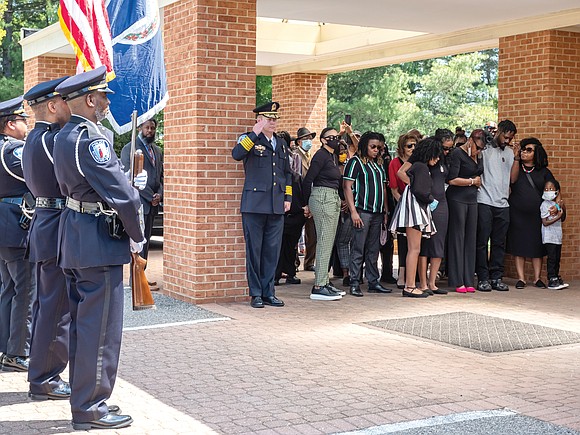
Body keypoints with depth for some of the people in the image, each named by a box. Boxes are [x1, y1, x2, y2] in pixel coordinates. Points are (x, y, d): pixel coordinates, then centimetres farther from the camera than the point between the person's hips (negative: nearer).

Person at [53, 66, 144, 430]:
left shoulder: (63, 137, 13)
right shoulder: (90, 138, -18)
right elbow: (123, 195, -22)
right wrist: (137, 236, -8)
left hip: (75, 237, 10)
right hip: (99, 241, -10)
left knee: (82, 324, 15)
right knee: (101, 328, -2)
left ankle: (83, 401, 25)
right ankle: (91, 409, 5)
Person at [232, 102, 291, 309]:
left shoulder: (281, 143, 18)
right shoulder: (249, 139, 0)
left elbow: (287, 173, 24)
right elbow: (237, 154, -22)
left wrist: (288, 198, 15)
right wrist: (255, 133, -22)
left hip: (277, 206, 5)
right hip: (255, 204, -5)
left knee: (272, 250, 7)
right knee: (254, 250, 0)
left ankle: (268, 293, 15)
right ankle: (256, 294, 7)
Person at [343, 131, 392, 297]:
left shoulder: (379, 164, 18)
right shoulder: (356, 162, -2)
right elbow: (347, 187, -8)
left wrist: (385, 211, 15)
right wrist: (353, 211, -14)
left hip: (377, 213, 7)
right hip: (362, 211, -7)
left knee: (373, 249, 10)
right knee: (358, 249, -5)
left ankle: (373, 282, 15)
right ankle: (354, 283, -1)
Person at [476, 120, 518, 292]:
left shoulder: (509, 152, 17)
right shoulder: (484, 148, -1)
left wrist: (517, 159, 5)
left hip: (503, 203, 5)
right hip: (484, 202, -5)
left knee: (499, 242, 6)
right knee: (482, 241, -2)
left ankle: (496, 277, 11)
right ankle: (483, 278, 2)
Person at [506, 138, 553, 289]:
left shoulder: (543, 172, 11)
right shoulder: (516, 167, 8)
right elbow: (512, 179, -13)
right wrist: (516, 158, -18)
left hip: (537, 214, 1)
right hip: (517, 213, -1)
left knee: (537, 246, 1)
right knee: (518, 246, -1)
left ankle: (537, 278, 7)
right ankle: (521, 278, 3)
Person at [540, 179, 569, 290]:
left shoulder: (557, 204, 12)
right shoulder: (545, 205, -8)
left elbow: (562, 219, 19)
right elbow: (545, 222, -14)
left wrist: (563, 209, 3)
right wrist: (557, 217, -19)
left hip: (558, 236, 7)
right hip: (549, 236, -7)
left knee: (557, 258, 11)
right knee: (552, 258, -9)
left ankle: (556, 277, 20)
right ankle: (552, 279, -8)